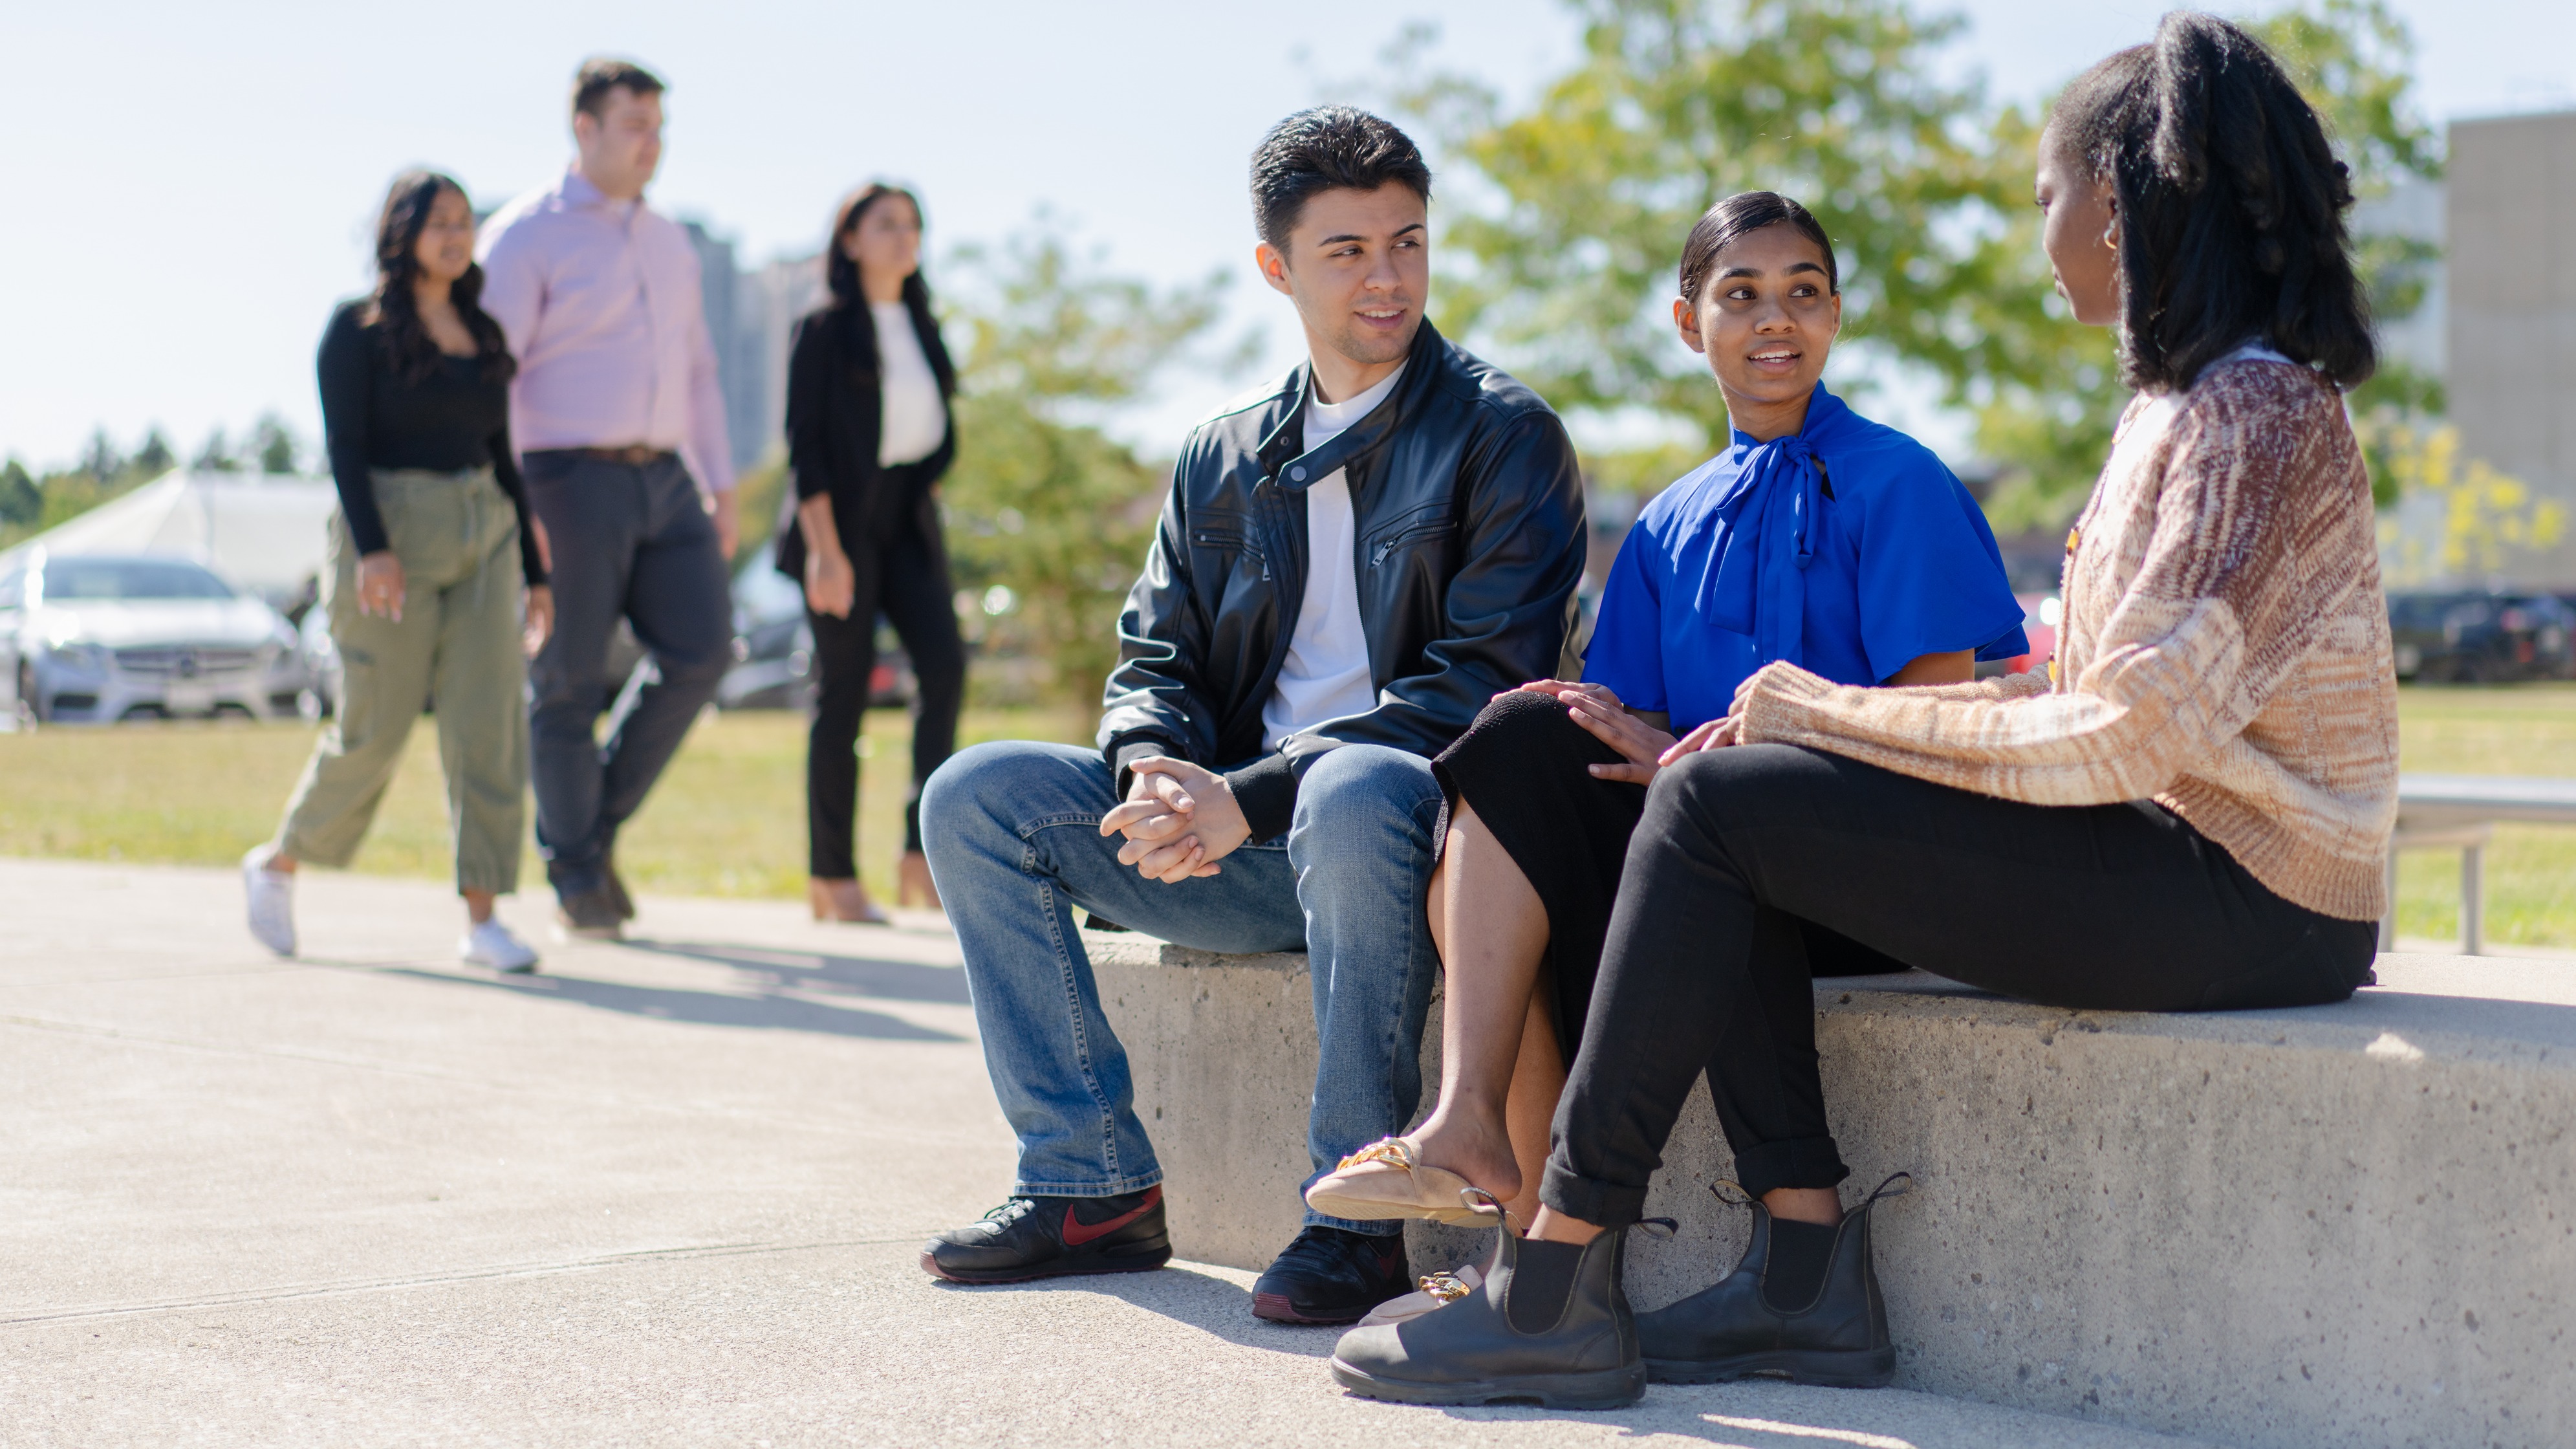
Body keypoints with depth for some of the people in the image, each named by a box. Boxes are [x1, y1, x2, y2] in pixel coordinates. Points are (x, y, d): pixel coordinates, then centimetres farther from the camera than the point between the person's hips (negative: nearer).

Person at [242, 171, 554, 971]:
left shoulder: (483, 335, 14)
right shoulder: (358, 329, -2)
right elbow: (344, 446, -10)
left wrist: (534, 572, 15)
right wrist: (371, 547, -23)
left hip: (483, 533, 5)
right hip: (393, 529, -5)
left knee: (489, 718, -7)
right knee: (375, 726, 1)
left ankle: (482, 916, -6)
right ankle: (278, 861, 25)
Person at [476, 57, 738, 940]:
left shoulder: (669, 245, 16)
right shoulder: (526, 236, -5)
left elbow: (697, 371, 22)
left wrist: (721, 487, 14)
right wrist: (507, 505, -17)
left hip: (663, 479, 6)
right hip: (571, 477, -6)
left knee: (701, 650, -5)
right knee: (571, 683, -1)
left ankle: (602, 821, 13)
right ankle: (575, 878, 11)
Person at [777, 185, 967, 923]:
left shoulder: (924, 329, 14)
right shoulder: (826, 329, -4)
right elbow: (805, 444, -9)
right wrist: (824, 548, -16)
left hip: (910, 521, 5)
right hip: (844, 521, -5)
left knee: (943, 663, -13)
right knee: (844, 690, -3)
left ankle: (922, 854, -9)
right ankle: (831, 877, 4)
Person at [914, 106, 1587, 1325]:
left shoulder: (1502, 435, -1)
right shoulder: (1223, 459, 16)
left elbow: (1484, 680, -13)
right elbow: (1154, 661, 15)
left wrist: (1250, 797, -21)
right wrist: (1160, 773, -13)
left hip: (1416, 826, -6)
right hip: (1245, 856, 6)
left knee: (1355, 792, -40)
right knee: (975, 796, -8)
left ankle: (1358, 1214, -27)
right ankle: (1093, 1182, -5)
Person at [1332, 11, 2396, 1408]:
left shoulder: (2246, 412, -13)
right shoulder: (2188, 401, 19)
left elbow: (2122, 732, -22)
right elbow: (2100, 696, 17)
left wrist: (1822, 709, -11)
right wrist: (1805, 722, 6)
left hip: (2238, 899, -10)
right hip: (2177, 859, 10)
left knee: (1714, 802, -15)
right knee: (1727, 793, 5)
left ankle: (1556, 1291, -11)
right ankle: (1808, 1272, -3)